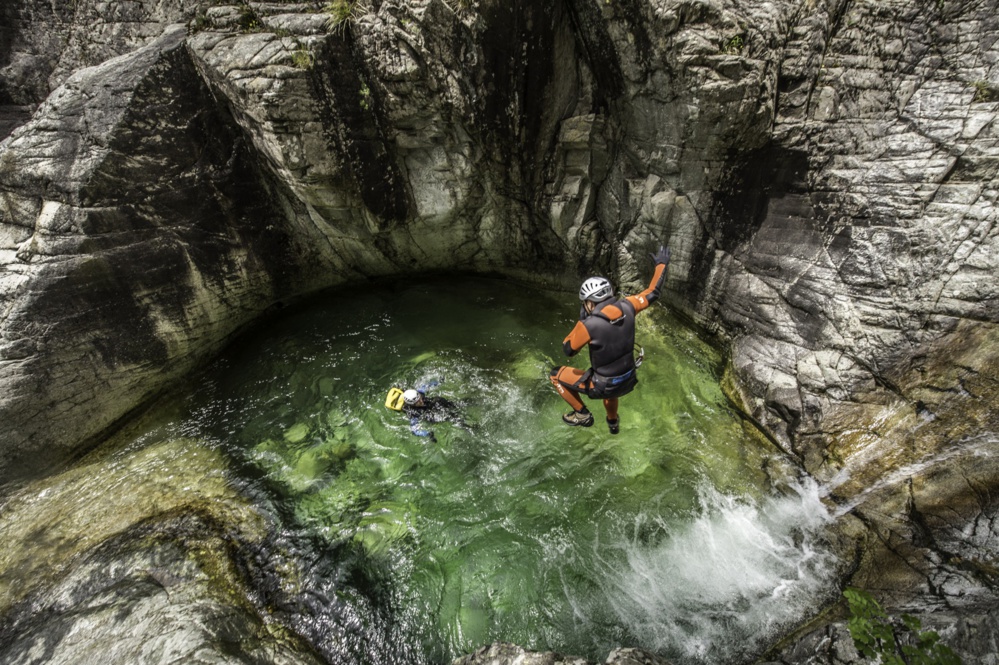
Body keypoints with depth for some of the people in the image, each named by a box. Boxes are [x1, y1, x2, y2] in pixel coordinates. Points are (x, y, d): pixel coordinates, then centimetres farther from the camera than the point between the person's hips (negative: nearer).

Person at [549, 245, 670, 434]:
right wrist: (662, 264, 18)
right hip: (628, 382, 6)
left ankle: (582, 415, 18)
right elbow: (652, 293, 5)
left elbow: (568, 350, -12)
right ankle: (613, 422, 60)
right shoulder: (626, 306, -13)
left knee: (557, 375, 11)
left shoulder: (589, 325, -28)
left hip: (603, 387, -6)